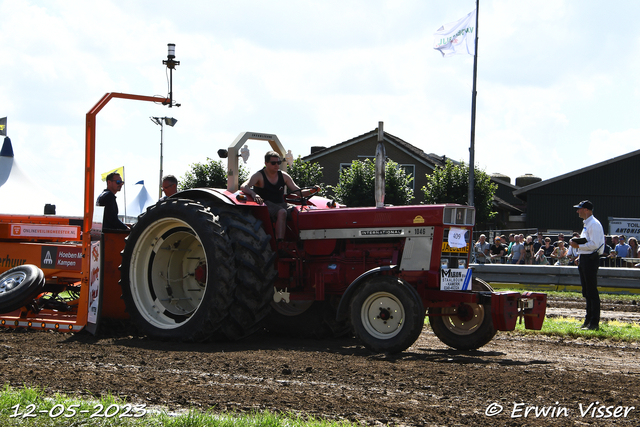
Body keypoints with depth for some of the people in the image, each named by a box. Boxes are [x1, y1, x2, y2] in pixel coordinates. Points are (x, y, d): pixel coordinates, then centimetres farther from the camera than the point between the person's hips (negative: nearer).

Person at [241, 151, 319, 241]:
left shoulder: (284, 176, 12)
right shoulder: (259, 176, -2)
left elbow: (298, 192, 11)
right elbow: (244, 187, -18)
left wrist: (313, 190, -9)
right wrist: (253, 194, -40)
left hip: (282, 205, 5)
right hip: (267, 205, -5)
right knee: (282, 212, -37)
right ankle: (279, 243, -46)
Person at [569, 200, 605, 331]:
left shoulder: (594, 224, -14)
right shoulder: (586, 224, 18)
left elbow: (594, 244, -21)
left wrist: (578, 246, -15)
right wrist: (577, 243, 7)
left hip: (591, 259, -11)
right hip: (584, 259, 11)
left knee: (592, 292, -10)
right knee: (587, 292, 14)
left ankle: (594, 323, -9)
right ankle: (588, 320, 20)